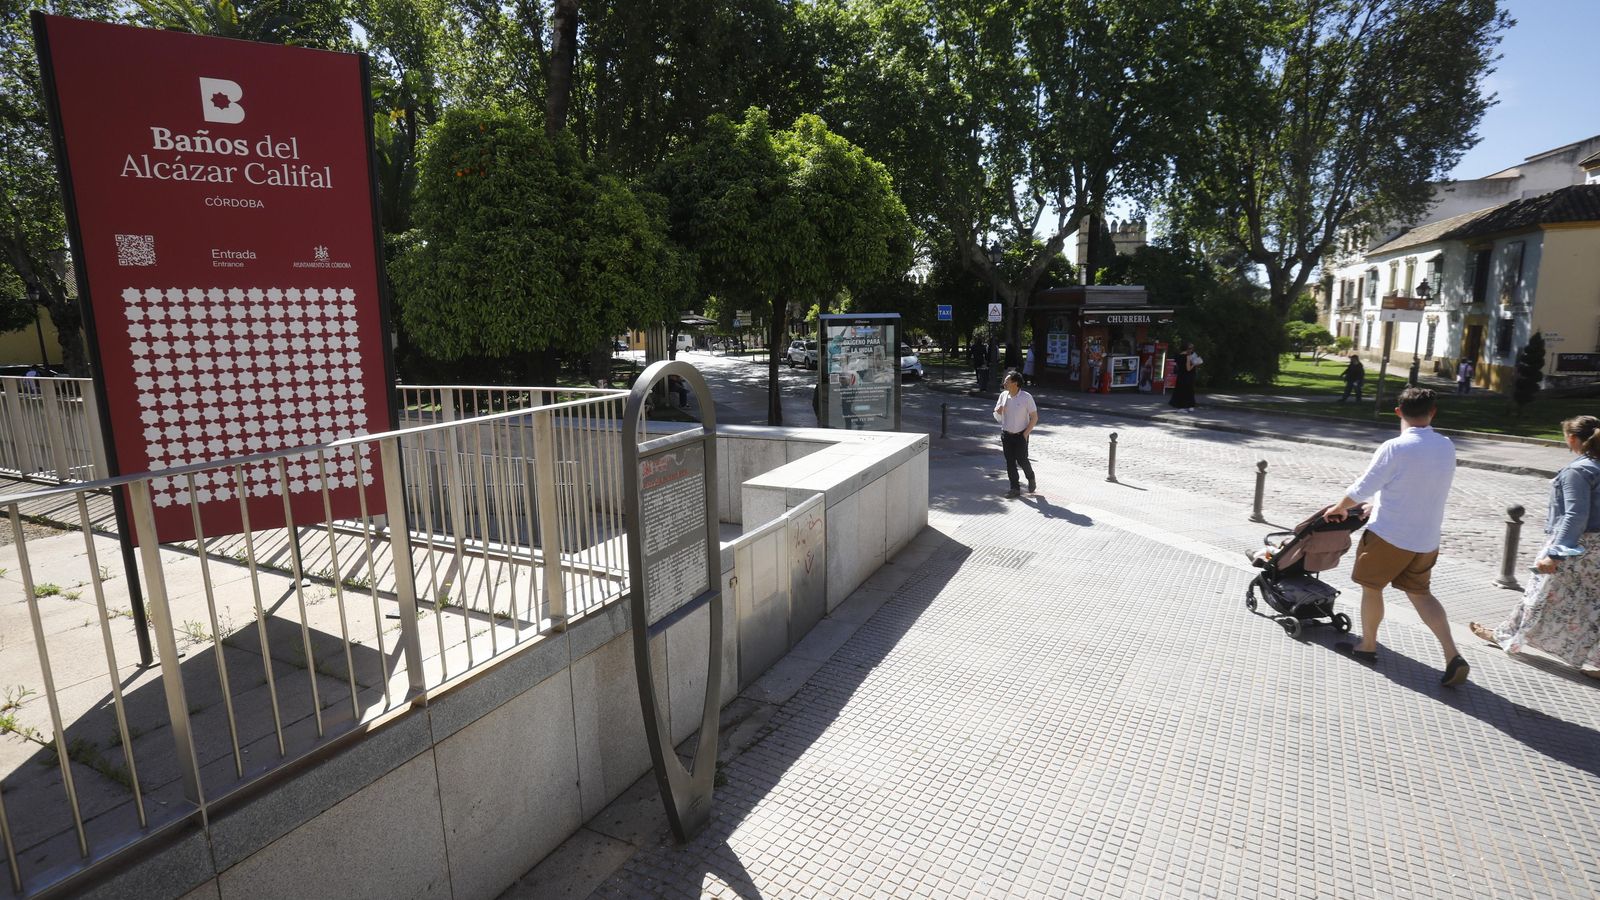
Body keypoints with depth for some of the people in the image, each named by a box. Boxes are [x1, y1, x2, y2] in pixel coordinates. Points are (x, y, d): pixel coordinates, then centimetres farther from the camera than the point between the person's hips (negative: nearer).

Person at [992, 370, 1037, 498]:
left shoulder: (1026, 397, -12)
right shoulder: (1003, 395, 1)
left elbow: (1034, 417, -7)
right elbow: (997, 417, 11)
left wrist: (1025, 434, -11)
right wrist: (998, 412, -13)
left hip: (1020, 435, -4)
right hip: (1006, 434, 4)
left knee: (1022, 460, 0)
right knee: (1010, 462, 5)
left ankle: (1031, 479, 30)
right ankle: (1015, 488, 14)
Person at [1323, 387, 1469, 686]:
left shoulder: (1394, 448, -20)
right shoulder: (1446, 447, 2)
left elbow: (1362, 488, -14)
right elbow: (1422, 488, 13)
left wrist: (1339, 508, 5)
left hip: (1390, 536, -6)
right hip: (1427, 539, 6)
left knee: (1371, 588, 12)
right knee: (1419, 593, 19)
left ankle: (1367, 647, 25)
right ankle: (1453, 656, 9)